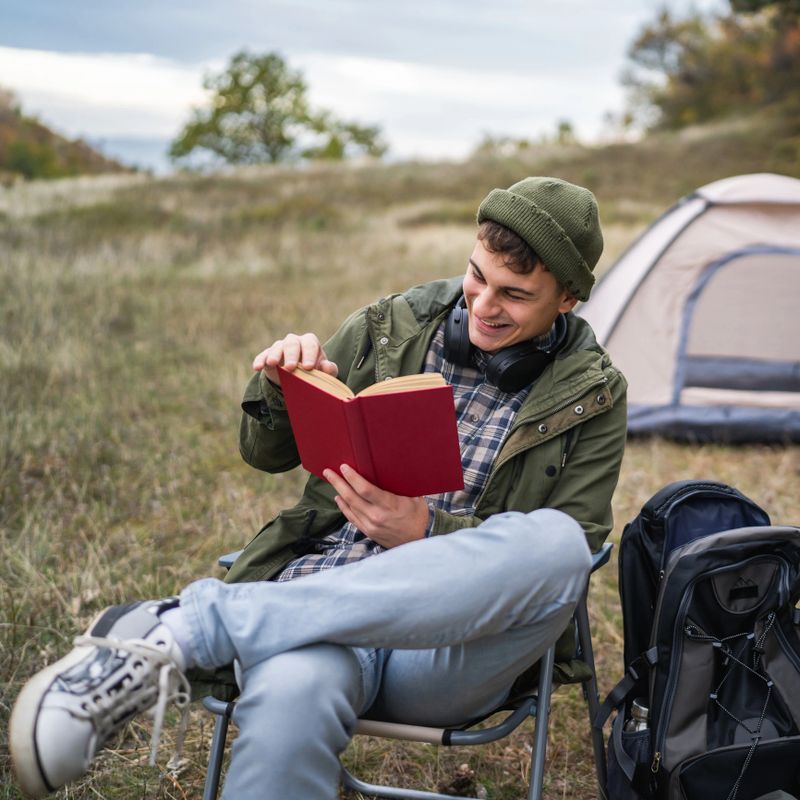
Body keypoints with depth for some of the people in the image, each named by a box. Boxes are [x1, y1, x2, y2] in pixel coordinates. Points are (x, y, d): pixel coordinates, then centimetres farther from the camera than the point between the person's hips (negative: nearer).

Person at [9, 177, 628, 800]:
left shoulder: (592, 396, 7)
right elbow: (267, 455, 18)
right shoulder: (392, 328, 11)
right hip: (320, 601, -1)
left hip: (448, 648, 1)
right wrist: (279, 393, -6)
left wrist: (424, 532, -16)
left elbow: (563, 555, 0)